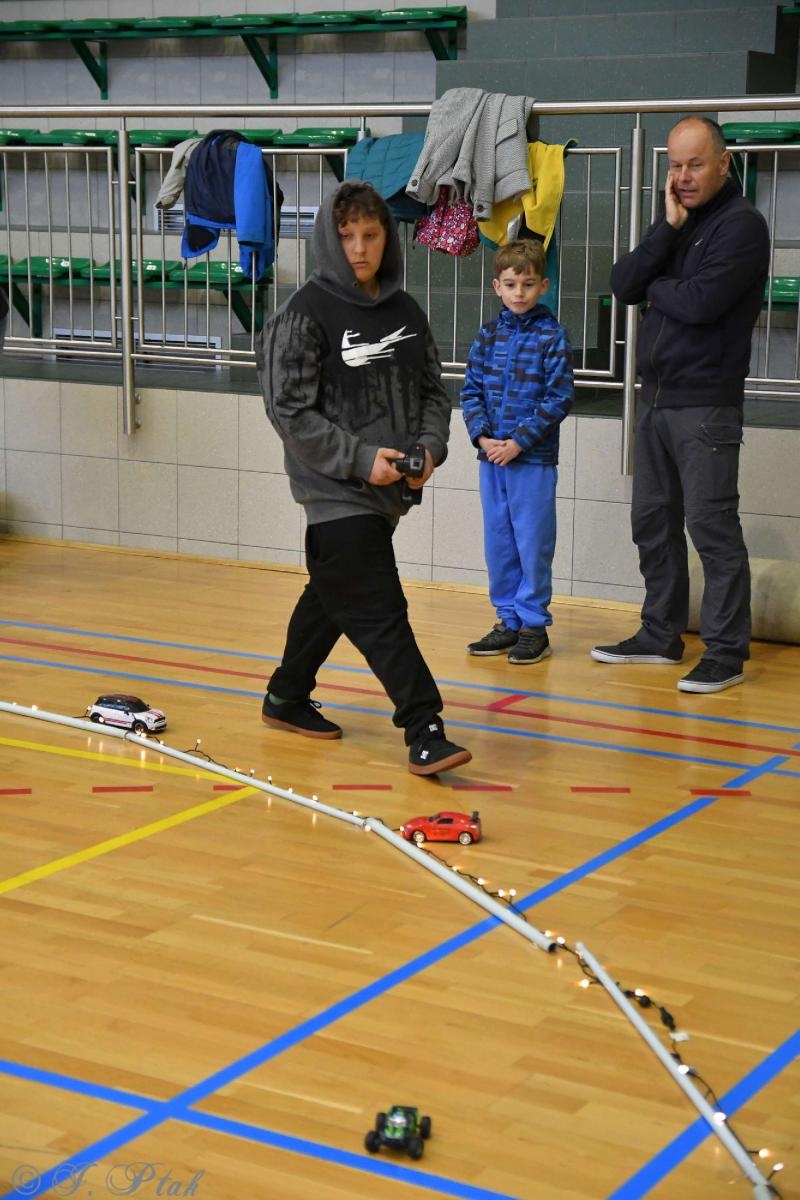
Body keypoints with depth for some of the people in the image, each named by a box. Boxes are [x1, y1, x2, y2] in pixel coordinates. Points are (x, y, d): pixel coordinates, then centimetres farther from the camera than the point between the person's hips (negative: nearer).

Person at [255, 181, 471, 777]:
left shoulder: (406, 312, 8)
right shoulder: (305, 313, -10)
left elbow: (433, 391, 16)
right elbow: (290, 410, -12)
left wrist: (430, 447, -3)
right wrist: (361, 458, -16)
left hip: (387, 492, 7)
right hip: (336, 492, -7)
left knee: (332, 596, 19)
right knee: (380, 612, -10)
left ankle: (287, 697, 35)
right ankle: (425, 732, -9)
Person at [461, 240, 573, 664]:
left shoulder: (551, 336, -5)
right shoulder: (487, 335, 8)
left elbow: (559, 398, -9)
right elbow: (471, 390, 8)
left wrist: (520, 441, -14)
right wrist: (482, 436, -7)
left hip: (534, 458, -5)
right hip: (491, 456, 5)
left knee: (533, 543, 0)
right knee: (497, 541, 10)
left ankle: (534, 624, 9)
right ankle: (508, 619, 21)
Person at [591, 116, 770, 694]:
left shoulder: (742, 225, -9)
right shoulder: (676, 223, 14)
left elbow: (701, 302, -21)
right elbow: (623, 284, 2)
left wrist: (655, 289, -2)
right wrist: (668, 227, -8)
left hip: (706, 403, -8)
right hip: (656, 397, 8)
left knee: (711, 524, -7)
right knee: (653, 521, 13)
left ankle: (727, 651, -1)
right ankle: (661, 634, 24)